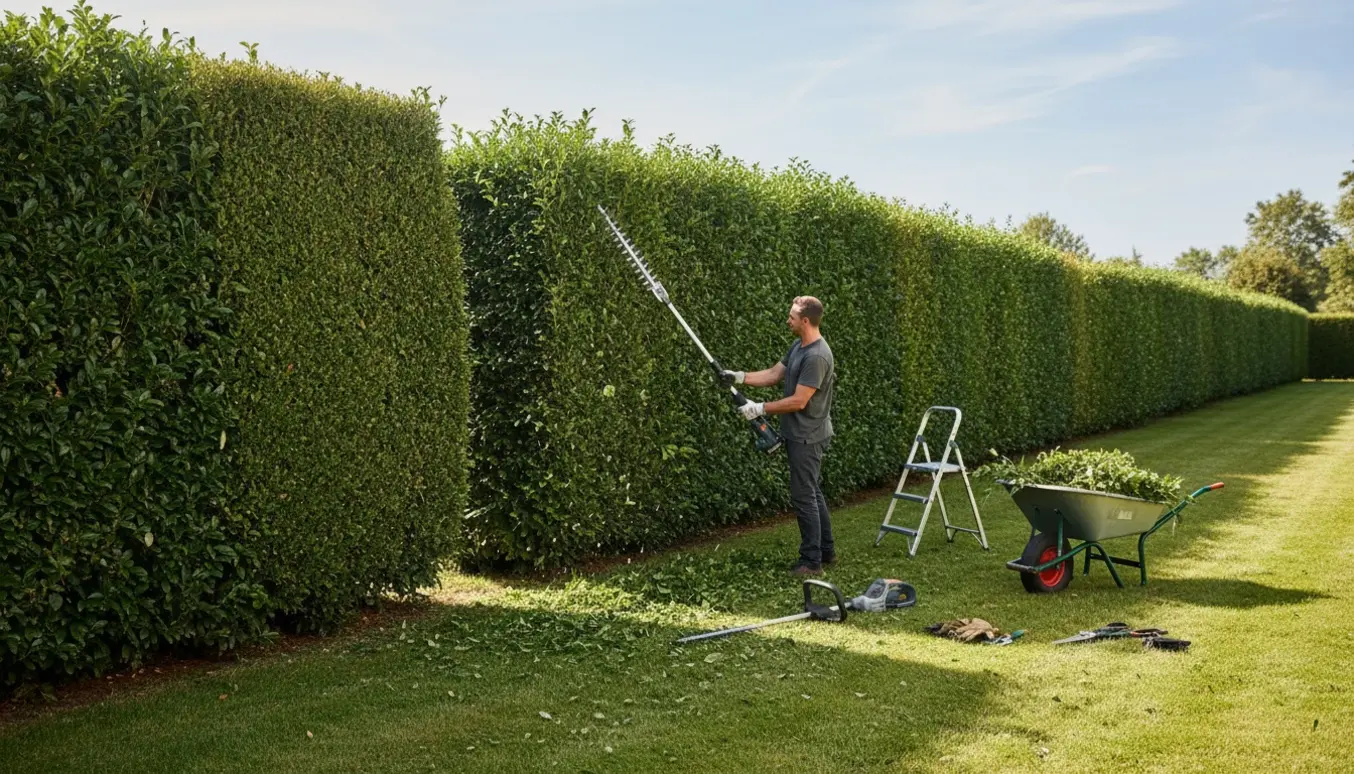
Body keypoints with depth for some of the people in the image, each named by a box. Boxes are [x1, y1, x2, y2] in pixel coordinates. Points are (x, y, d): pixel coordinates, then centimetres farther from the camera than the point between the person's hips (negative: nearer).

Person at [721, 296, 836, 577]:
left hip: (807, 437, -10)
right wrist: (740, 377, 4)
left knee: (804, 496, -5)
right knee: (812, 492, 17)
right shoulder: (798, 346, 9)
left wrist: (760, 409, -18)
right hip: (799, 435, 10)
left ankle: (811, 561, 3)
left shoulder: (816, 356, -23)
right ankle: (826, 551, 28)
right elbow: (774, 375, 14)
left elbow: (798, 401, -24)